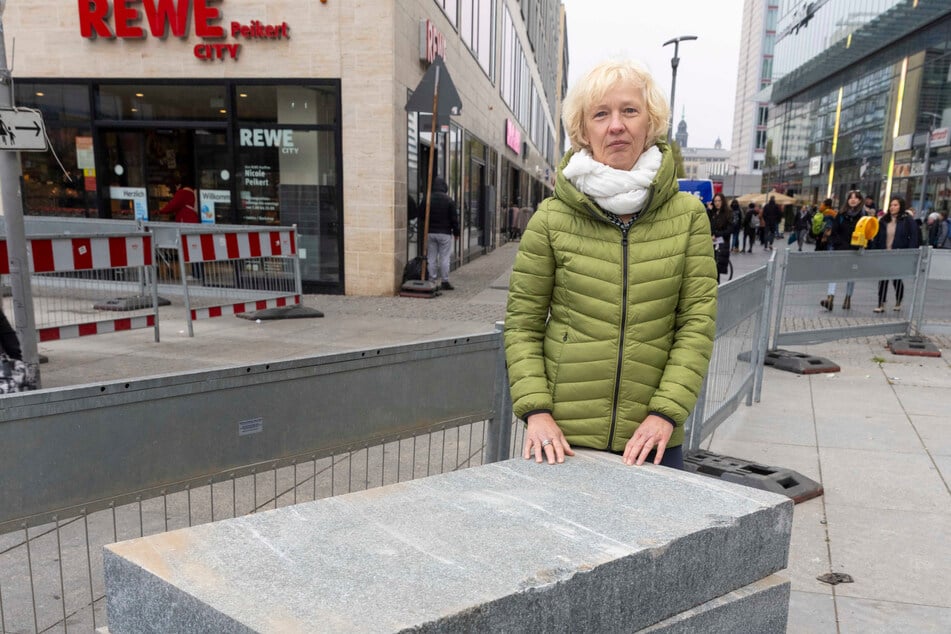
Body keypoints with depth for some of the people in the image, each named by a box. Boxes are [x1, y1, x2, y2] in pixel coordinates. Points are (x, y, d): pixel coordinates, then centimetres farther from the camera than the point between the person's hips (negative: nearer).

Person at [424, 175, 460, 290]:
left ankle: (432, 281, 7)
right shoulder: (448, 200, -6)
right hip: (444, 233, -3)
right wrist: (456, 232, 5)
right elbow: (454, 218, -4)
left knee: (432, 258, 6)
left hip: (430, 233, 3)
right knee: (444, 258, 2)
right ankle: (445, 282, 4)